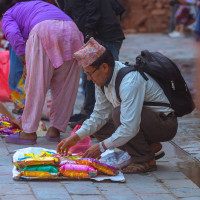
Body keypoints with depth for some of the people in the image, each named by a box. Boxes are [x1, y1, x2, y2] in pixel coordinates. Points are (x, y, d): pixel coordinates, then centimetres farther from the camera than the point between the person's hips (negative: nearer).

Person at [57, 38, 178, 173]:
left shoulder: (130, 80, -30)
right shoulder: (103, 78, -2)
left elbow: (130, 127, -35)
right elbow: (100, 115, 8)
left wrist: (102, 147, -27)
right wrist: (76, 137, -2)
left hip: (165, 124, -9)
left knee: (119, 113, -31)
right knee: (98, 128, 0)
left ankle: (146, 161, -17)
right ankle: (150, 147, 3)